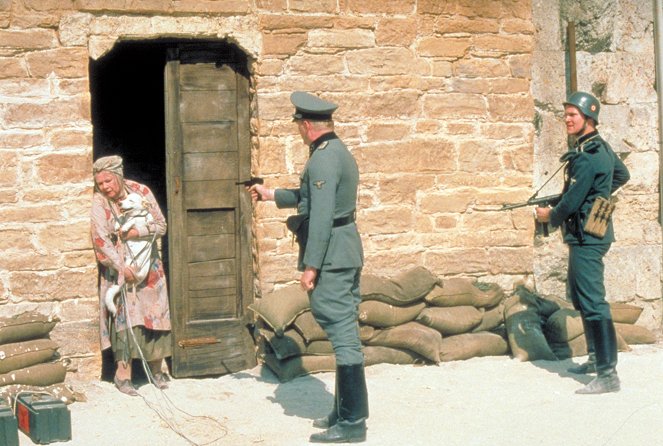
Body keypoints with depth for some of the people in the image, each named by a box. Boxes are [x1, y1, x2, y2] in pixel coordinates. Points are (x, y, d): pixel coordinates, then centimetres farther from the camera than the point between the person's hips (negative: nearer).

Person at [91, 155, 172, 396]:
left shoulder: (141, 192, -4)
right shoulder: (99, 202, -9)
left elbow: (161, 225, -2)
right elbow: (101, 239, -16)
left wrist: (138, 232, -19)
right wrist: (122, 266, -23)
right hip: (118, 267, -3)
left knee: (156, 311, 3)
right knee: (124, 314, -9)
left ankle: (156, 369, 15)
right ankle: (123, 372, -5)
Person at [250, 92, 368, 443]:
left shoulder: (322, 159, -16)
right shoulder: (339, 152, 16)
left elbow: (321, 217, -22)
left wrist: (311, 266, -21)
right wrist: (272, 195, 39)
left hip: (331, 256, -10)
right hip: (347, 253, 10)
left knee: (342, 334, -7)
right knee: (345, 333, 14)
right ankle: (345, 411, 23)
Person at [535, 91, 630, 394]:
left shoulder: (586, 156, -20)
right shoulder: (601, 147, 11)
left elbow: (572, 201, -18)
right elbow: (622, 175, 29)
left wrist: (550, 216, 0)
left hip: (586, 236, -11)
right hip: (587, 234, 11)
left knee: (592, 302, -13)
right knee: (579, 293, 22)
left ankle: (608, 374, -16)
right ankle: (596, 358, 32)